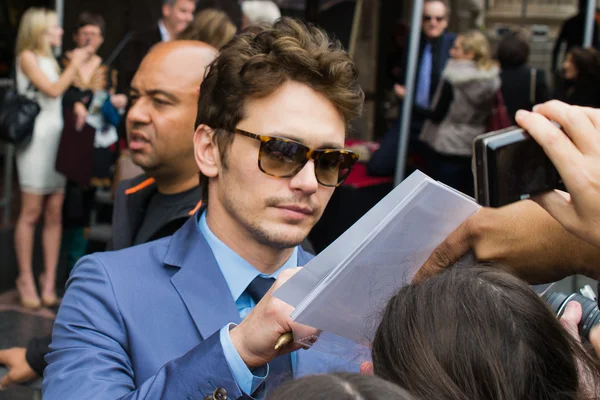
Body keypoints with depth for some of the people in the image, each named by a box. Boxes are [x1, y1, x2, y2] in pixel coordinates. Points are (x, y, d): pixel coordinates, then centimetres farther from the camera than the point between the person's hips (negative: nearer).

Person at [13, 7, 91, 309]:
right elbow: (52, 90, -12)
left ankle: (49, 281, 6)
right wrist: (75, 64, -6)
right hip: (37, 138, -6)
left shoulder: (51, 60, 19)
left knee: (54, 213, 2)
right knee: (31, 213, -4)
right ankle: (26, 280, 3)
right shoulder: (27, 57, -1)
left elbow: (65, 95, 14)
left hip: (58, 137, 6)